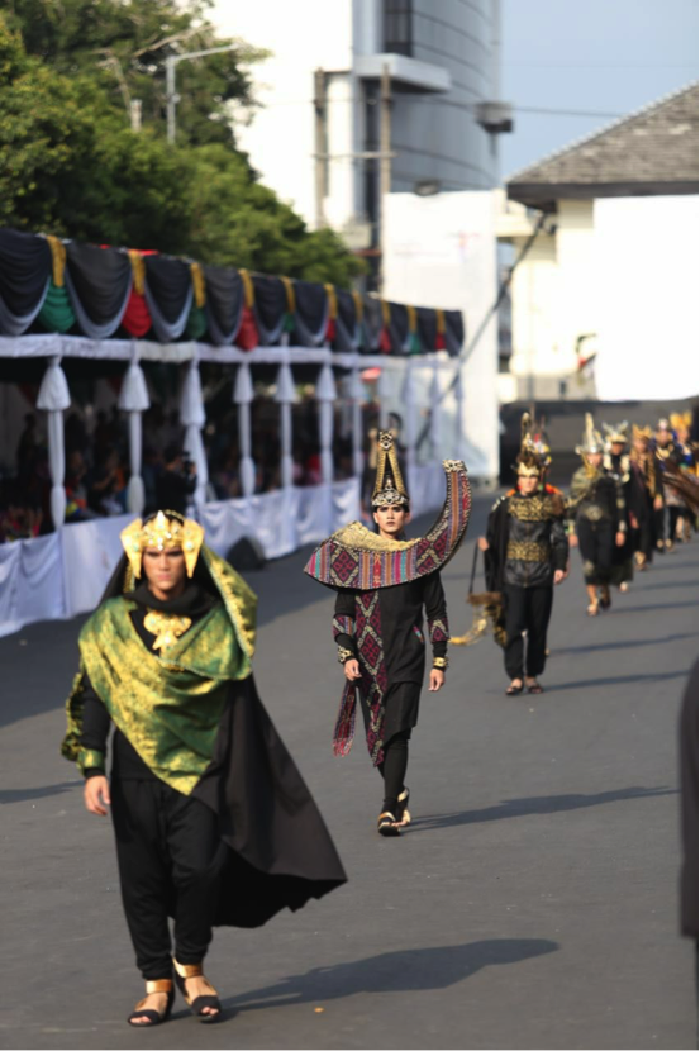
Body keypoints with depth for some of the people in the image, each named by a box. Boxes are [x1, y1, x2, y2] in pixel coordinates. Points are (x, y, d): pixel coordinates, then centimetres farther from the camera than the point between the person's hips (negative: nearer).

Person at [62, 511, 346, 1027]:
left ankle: (190, 964, 12)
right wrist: (93, 768, -6)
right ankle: (158, 983, 17)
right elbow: (92, 699, 1)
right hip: (137, 771, 1)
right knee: (143, 879, 2)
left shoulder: (215, 621, 6)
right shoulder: (113, 623, 2)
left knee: (198, 868, -13)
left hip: (199, 767, -1)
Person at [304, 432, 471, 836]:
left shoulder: (422, 557, 2)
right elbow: (343, 610, 4)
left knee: (396, 732, -12)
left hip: (407, 656, -2)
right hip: (367, 658, 2)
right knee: (376, 736, 10)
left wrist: (440, 661, 0)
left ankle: (390, 811, -14)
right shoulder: (355, 556, 4)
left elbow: (437, 611, 5)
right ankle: (399, 796, 31)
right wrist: (347, 655, -6)